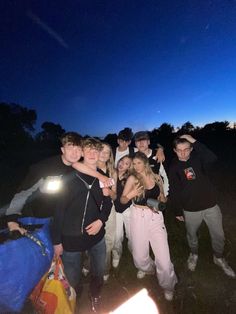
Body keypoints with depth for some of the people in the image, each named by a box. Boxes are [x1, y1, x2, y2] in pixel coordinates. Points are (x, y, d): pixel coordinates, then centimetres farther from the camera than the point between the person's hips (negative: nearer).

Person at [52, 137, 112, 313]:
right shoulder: (70, 177, -11)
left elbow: (107, 203, 6)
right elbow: (59, 208, -9)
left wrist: (101, 220, -11)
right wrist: (56, 240, -7)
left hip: (97, 235, 3)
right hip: (71, 238, -2)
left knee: (99, 273, 19)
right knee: (72, 280, 14)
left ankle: (95, 299, 51)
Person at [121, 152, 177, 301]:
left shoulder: (157, 177, 1)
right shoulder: (132, 178, -7)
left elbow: (163, 197, 14)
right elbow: (122, 200, -8)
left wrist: (163, 199, -9)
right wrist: (130, 195, -28)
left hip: (156, 217, 1)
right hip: (138, 217, -1)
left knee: (163, 254, 2)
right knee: (139, 255, 12)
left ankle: (168, 285, 33)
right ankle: (146, 268, 49)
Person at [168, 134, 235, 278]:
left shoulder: (198, 158, -10)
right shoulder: (174, 167, -10)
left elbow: (212, 158, -34)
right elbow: (174, 191, -5)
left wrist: (195, 141, -33)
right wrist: (178, 211, 0)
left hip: (211, 205, 1)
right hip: (190, 209, 0)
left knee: (219, 235, 17)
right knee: (192, 235, 20)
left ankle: (219, 258, 48)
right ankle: (194, 254, 51)